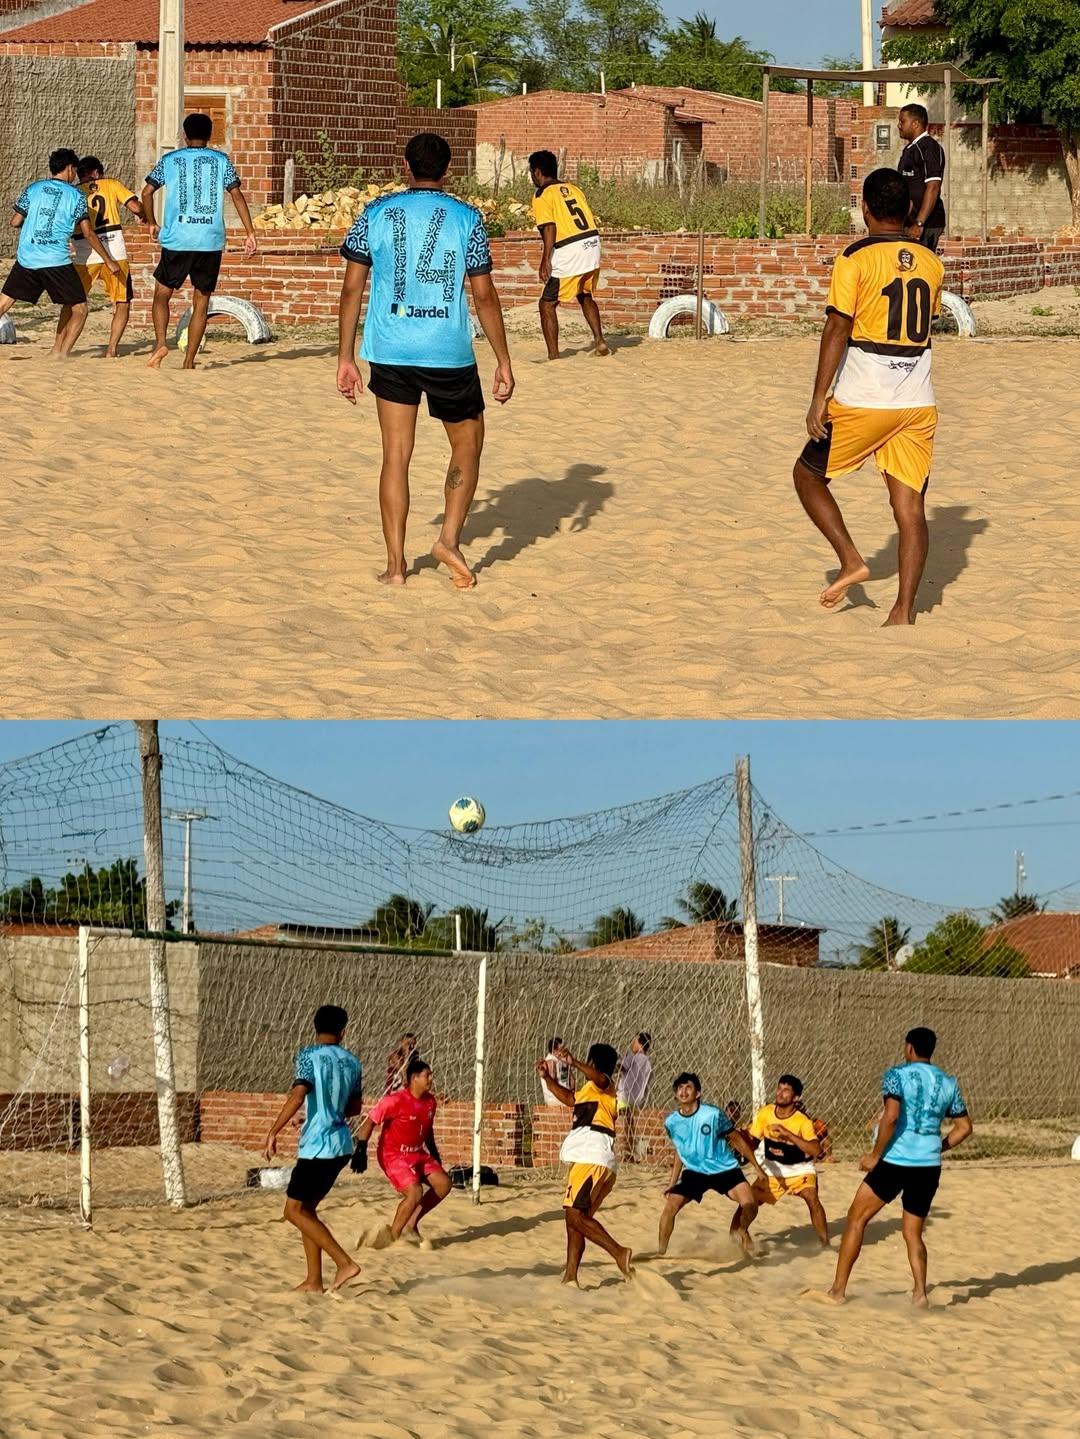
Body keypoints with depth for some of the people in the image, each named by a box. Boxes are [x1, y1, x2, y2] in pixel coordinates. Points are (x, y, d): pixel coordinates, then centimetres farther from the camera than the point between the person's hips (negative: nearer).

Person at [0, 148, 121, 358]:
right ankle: (61, 352, -3)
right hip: (56, 262, -3)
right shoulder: (75, 195, 2)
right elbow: (87, 233, -2)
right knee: (79, 309, 9)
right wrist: (108, 261, 4)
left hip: (25, 260, 3)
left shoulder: (33, 189, 10)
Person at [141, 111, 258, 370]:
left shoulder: (170, 160, 7)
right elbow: (236, 195, 0)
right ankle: (189, 361, 5)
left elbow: (147, 192, 3)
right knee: (201, 302, 8)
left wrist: (151, 223, 17)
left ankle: (161, 342, -12)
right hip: (211, 242, 1)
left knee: (162, 294, 12)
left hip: (176, 240, -1)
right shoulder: (221, 160, 7)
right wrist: (250, 233, 1)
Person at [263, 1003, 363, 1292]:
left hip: (317, 1146, -7)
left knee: (295, 1210, 0)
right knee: (307, 1209, 16)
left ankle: (345, 1263, -9)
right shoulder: (352, 1062, 10)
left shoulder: (309, 1056, -10)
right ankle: (314, 1280, 14)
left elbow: (297, 1095, -24)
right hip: (341, 1146, 7)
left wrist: (273, 1132, -19)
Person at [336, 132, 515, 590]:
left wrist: (345, 358, 7)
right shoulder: (466, 218, -2)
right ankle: (450, 538, 2)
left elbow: (352, 288, 1)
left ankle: (395, 563, 6)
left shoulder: (376, 213, 2)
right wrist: (503, 361, 4)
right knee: (467, 447, 17)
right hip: (449, 353, -2)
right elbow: (484, 295, -3)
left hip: (389, 351, 2)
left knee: (396, 456, 7)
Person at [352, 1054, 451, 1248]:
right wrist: (361, 1150, -24)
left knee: (443, 1183, -2)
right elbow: (370, 1122, -18)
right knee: (415, 1192, -23)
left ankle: (411, 1224, 8)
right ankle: (393, 1235, -6)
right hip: (393, 1155, -8)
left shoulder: (430, 1102, 5)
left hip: (418, 1154, 8)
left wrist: (435, 1157, 22)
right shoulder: (395, 1101, -19)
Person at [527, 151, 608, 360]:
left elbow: (549, 227, -15)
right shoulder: (573, 188, 17)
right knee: (586, 296, 29)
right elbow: (590, 219, 16)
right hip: (592, 243, 7)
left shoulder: (543, 195, -3)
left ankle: (553, 356, -1)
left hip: (569, 250, -7)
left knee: (547, 304, 3)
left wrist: (546, 260, -20)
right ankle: (600, 342, 25)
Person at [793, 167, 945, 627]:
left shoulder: (855, 259, -8)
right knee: (910, 506, 4)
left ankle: (851, 560, 2)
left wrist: (818, 400, -12)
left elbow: (837, 331, -13)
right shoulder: (931, 264, 7)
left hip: (862, 399, -4)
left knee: (809, 474, 15)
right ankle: (904, 610, -2)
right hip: (918, 401, 4)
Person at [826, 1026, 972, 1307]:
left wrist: (875, 1155, -10)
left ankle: (838, 1290, 7)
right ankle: (920, 1293, -2)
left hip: (895, 1161, -5)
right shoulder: (948, 1083, 11)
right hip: (929, 1166, 5)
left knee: (856, 1219, 9)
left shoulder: (897, 1075, -5)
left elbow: (891, 1117, -18)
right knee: (913, 1234, 16)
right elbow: (964, 1126, 14)